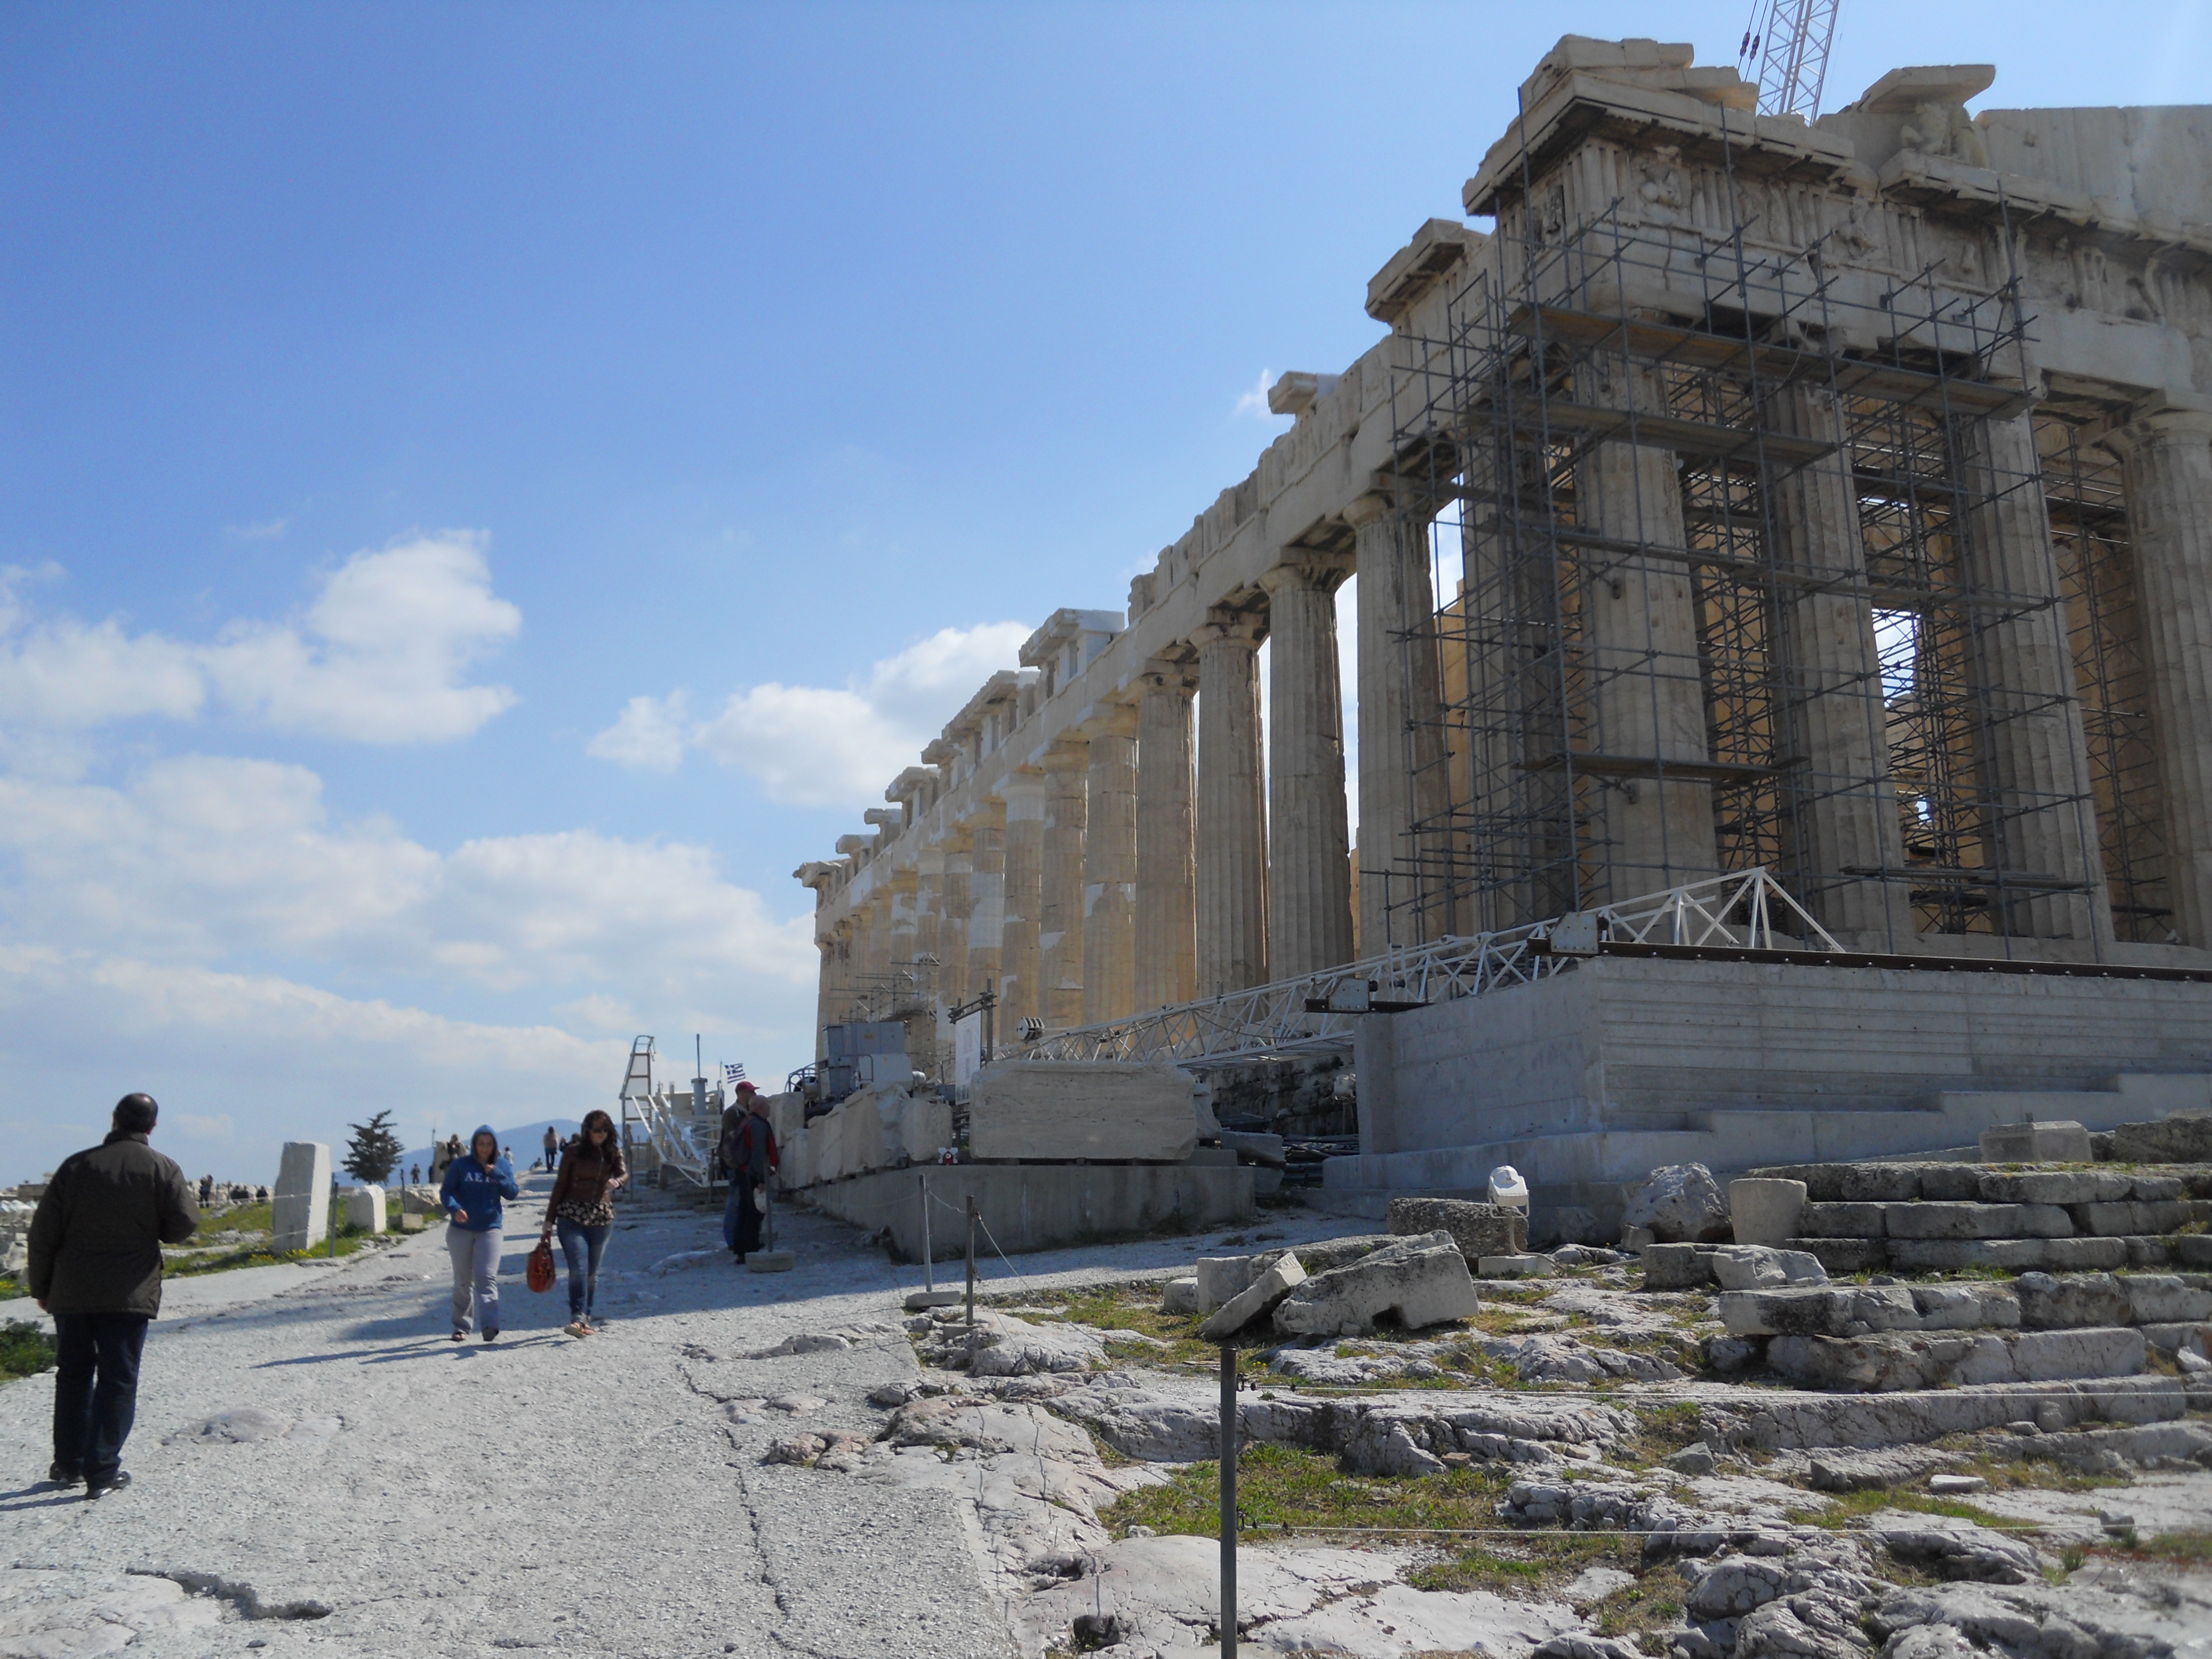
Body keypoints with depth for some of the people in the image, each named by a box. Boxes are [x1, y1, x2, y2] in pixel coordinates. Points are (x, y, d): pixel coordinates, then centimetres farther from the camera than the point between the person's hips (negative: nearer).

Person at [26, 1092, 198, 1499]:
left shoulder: (76, 1166, 2)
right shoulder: (162, 1170, -6)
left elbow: (44, 1233, 3)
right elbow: (183, 1226, -9)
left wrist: (42, 1288, 12)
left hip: (71, 1294, 3)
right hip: (128, 1296, -3)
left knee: (73, 1375, 17)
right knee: (117, 1381, 3)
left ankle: (68, 1464, 24)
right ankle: (103, 1472, 1)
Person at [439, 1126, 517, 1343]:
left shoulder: (503, 1166, 5)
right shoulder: (460, 1166, 0)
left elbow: (513, 1193, -2)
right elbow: (446, 1191, -6)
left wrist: (495, 1175, -16)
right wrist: (454, 1209, -25)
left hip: (490, 1229, 0)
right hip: (461, 1230, 0)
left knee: (486, 1277, -12)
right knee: (462, 1281, 8)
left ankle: (490, 1326, -21)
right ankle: (460, 1326, 20)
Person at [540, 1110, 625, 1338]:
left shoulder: (614, 1153, 8)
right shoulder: (574, 1152, 2)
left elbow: (623, 1173, -10)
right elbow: (560, 1186, 4)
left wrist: (617, 1181, -35)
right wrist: (549, 1222, 2)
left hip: (602, 1218, 3)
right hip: (572, 1216, -3)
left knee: (592, 1272, 8)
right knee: (578, 1269, -15)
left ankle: (585, 1319, 17)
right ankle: (578, 1318, -21)